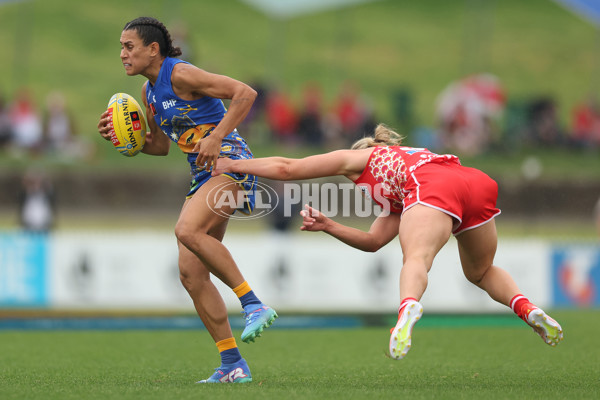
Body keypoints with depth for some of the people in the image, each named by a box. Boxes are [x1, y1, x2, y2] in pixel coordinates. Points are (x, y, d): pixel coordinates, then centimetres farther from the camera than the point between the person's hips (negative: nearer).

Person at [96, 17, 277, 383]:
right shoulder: (150, 90, 15)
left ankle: (255, 305, -26)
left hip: (230, 162, -9)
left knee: (187, 230, -33)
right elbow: (159, 146, 26)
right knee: (191, 273, 0)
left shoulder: (181, 74, -12)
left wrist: (216, 137, -21)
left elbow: (245, 93, -16)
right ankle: (233, 366, 2)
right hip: (205, 174, 9)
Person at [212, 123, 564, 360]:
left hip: (434, 187, -6)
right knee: (482, 272, 24)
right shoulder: (396, 200, 44)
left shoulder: (357, 158, 30)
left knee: (417, 259, -26)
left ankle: (409, 309, -57)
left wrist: (235, 165, 43)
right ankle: (528, 309, -1)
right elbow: (373, 241, 38)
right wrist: (327, 226, 35)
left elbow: (287, 168, 33)